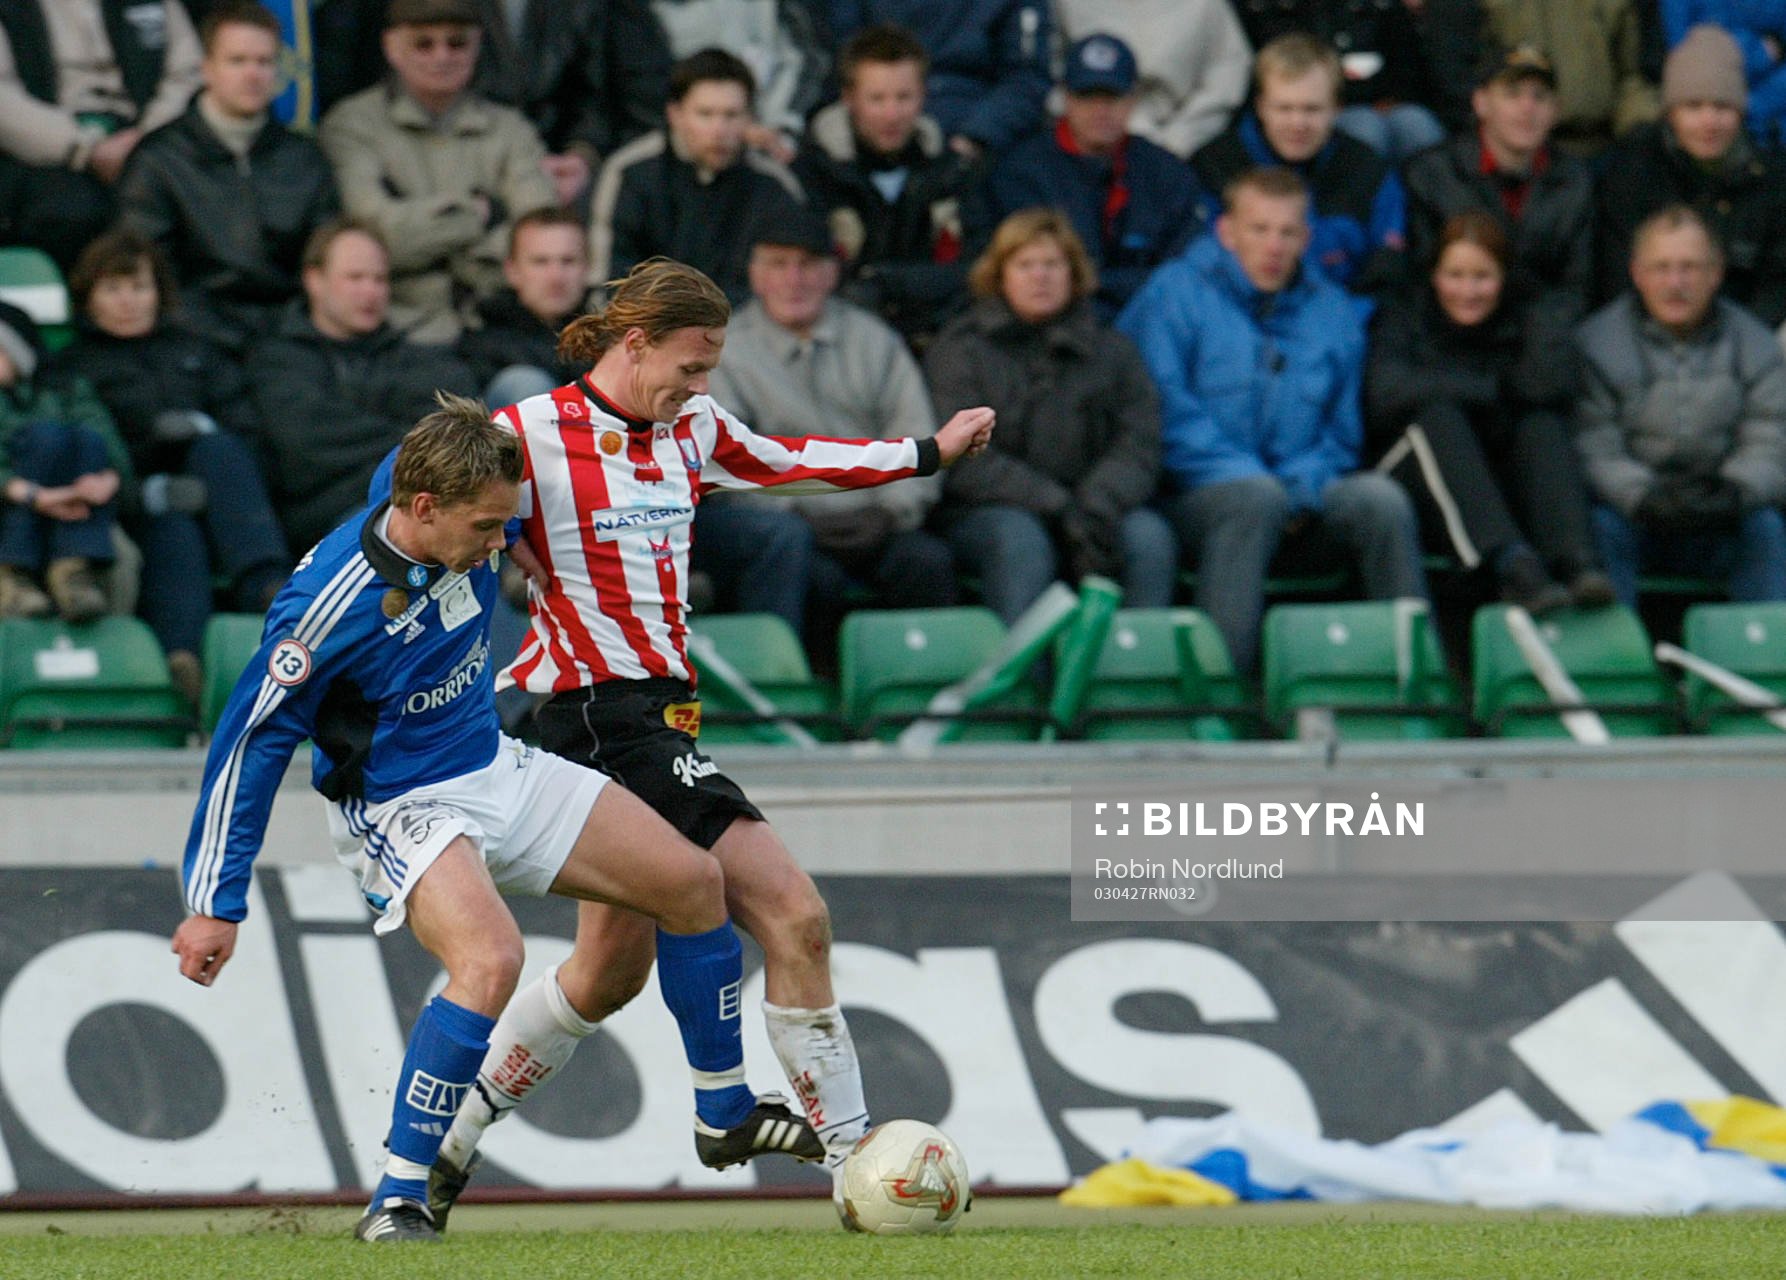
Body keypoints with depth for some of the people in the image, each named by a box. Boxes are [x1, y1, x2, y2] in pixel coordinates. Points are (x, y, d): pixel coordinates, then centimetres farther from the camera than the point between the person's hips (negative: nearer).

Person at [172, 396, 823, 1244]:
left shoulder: (458, 514, -12)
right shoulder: (331, 603, -29)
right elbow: (252, 742, -21)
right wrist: (215, 906, -17)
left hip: (496, 769, 8)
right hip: (401, 811, -8)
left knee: (692, 883, 7)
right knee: (491, 958, -34)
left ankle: (724, 1116, 27)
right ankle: (397, 1204, -25)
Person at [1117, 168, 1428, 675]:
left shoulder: (1332, 311, 17)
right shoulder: (1176, 293, 4)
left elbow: (1343, 430, 16)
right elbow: (1166, 409, -7)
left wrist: (1304, 489, -6)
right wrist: (1250, 476, -16)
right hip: (1197, 495, -4)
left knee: (1380, 496, -24)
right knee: (1257, 494, -36)